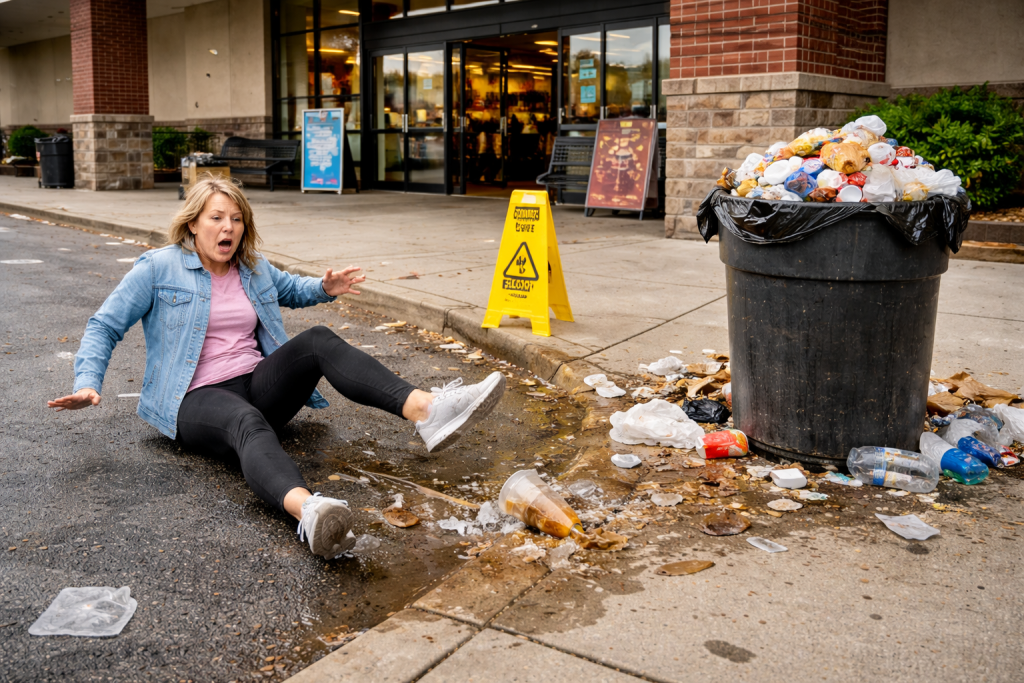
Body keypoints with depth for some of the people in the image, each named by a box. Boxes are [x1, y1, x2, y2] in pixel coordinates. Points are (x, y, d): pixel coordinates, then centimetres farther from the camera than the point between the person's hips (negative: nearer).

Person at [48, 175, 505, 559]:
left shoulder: (252, 268, 16)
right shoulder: (158, 268, 1)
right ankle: (308, 512, -75)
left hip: (258, 386, 5)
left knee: (318, 341, -23)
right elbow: (104, 326, 3)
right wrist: (88, 383, -13)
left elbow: (290, 290, 35)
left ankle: (426, 411, -44)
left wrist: (324, 289, 13)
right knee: (248, 422, -41)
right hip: (198, 402, -5)